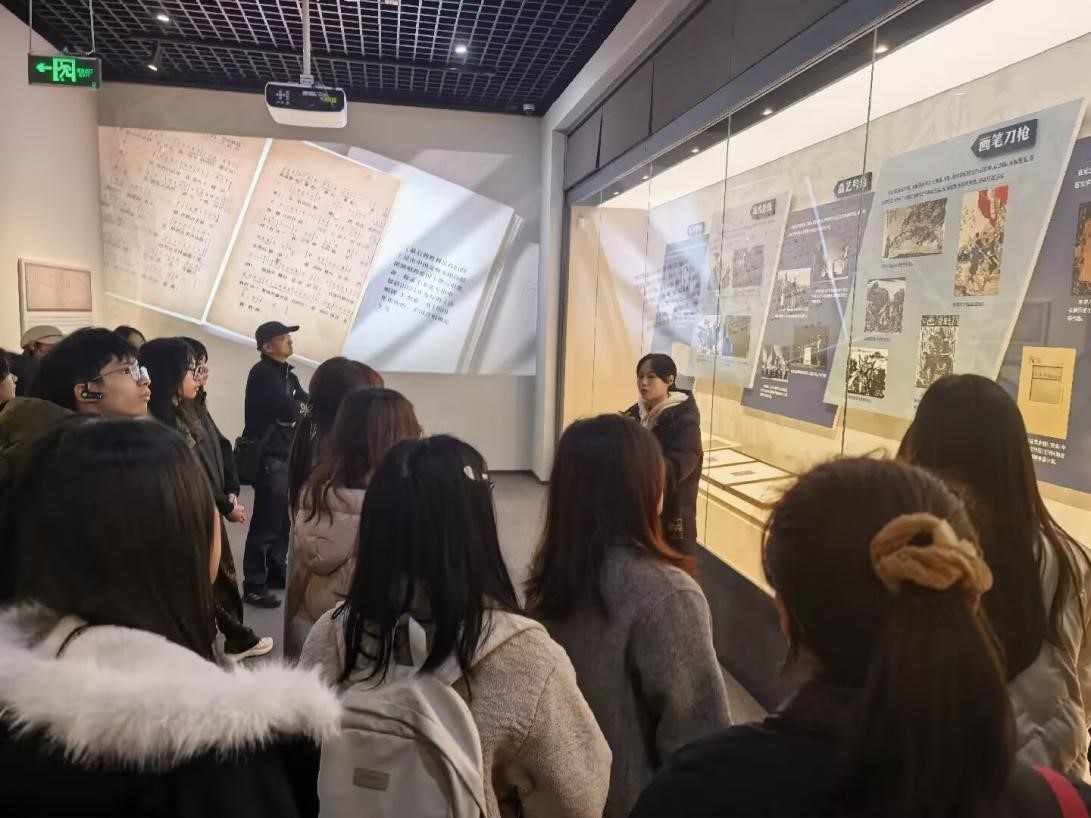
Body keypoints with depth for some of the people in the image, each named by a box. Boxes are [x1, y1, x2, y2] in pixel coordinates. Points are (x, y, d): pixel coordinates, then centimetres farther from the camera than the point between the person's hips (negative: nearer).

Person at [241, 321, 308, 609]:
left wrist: (296, 411, -12)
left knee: (284, 519, 15)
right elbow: (289, 410, -22)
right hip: (269, 457, -9)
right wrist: (302, 409, -3)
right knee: (266, 522, -5)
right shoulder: (262, 373, -11)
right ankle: (253, 586, 3)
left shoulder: (287, 375, 17)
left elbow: (306, 405, 8)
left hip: (287, 456, 9)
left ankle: (277, 572, 28)